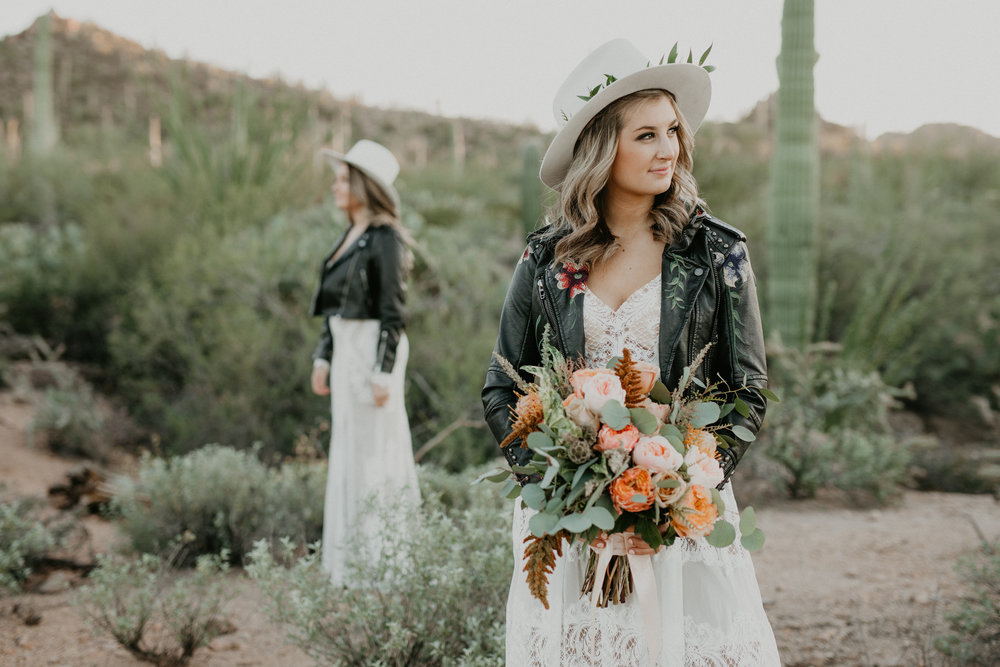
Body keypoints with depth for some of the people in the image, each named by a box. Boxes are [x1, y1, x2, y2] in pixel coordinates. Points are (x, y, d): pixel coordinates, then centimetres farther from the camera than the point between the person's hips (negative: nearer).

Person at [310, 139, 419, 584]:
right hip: (346, 349, 9)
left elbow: (393, 311, -16)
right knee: (348, 453, 13)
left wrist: (383, 372, -19)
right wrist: (323, 356, 16)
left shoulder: (385, 239, -14)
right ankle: (351, 559, 22)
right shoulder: (350, 237, 13)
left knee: (375, 452, -4)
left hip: (372, 349, -9)